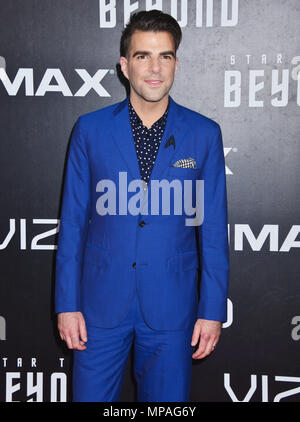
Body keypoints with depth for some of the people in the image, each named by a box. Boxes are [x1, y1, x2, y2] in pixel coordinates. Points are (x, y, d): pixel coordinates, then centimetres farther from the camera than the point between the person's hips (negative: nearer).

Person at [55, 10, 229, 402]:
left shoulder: (204, 134, 0)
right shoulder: (90, 130, 0)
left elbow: (213, 229, 1)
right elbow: (72, 221, 2)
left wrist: (212, 310, -2)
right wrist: (67, 303, -1)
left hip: (171, 307, 0)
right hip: (101, 303, 0)